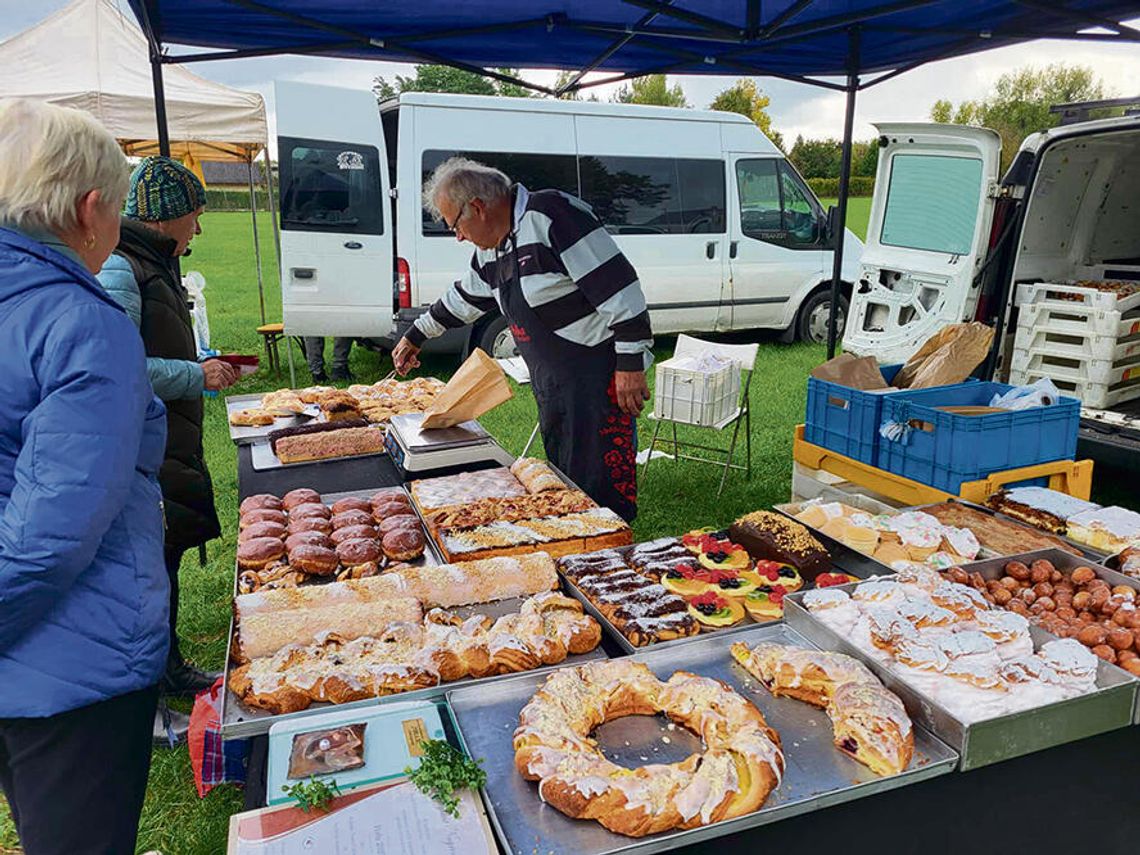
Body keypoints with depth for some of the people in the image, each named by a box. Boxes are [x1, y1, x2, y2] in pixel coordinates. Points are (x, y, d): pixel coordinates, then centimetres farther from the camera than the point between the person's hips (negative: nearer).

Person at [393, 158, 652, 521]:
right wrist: (415, 336, 39)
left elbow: (618, 285, -21)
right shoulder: (491, 248, 13)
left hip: (598, 375, -9)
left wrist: (631, 362, -20)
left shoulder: (550, 214, -16)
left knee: (600, 486, -7)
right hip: (551, 383, 9)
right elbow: (463, 298, 31)